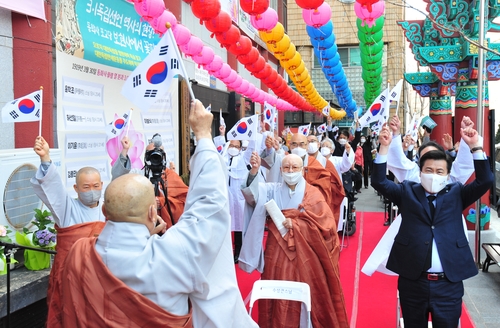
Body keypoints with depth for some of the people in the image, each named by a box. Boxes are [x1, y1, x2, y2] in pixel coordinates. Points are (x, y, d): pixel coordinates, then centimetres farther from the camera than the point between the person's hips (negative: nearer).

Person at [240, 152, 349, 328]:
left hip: (304, 251, -1)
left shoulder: (312, 193, -1)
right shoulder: (273, 190, 4)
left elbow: (323, 224, -6)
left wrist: (294, 224, -12)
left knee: (306, 292, 5)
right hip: (279, 250, 1)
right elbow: (252, 192, -14)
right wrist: (254, 171, -31)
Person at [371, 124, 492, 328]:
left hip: (449, 283, 0)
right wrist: (385, 146, -14)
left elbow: (485, 181, -3)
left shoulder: (456, 193, 8)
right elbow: (379, 182, -5)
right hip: (412, 282, 0)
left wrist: (475, 147, -12)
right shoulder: (407, 191, 6)